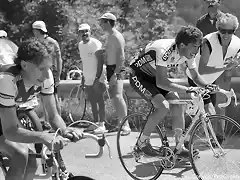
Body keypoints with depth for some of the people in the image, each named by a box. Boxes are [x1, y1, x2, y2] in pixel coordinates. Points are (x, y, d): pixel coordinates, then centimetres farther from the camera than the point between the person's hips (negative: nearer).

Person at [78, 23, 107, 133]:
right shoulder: (80, 45, 10)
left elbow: (100, 60, -17)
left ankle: (101, 124, -3)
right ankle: (96, 123, 20)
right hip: (88, 79, 8)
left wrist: (98, 77, -22)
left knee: (99, 101, -6)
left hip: (97, 79, -7)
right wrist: (84, 76, 17)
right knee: (92, 102, 12)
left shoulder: (95, 43, -13)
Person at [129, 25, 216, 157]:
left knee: (177, 105, -9)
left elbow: (195, 76, 0)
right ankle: (142, 143, -7)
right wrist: (188, 90, -49)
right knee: (163, 106, -24)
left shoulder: (188, 52, -13)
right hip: (139, 76, -7)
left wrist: (207, 86, -22)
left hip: (154, 77, 7)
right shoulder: (165, 51, -37)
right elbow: (161, 82, -42)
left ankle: (179, 147, 2)